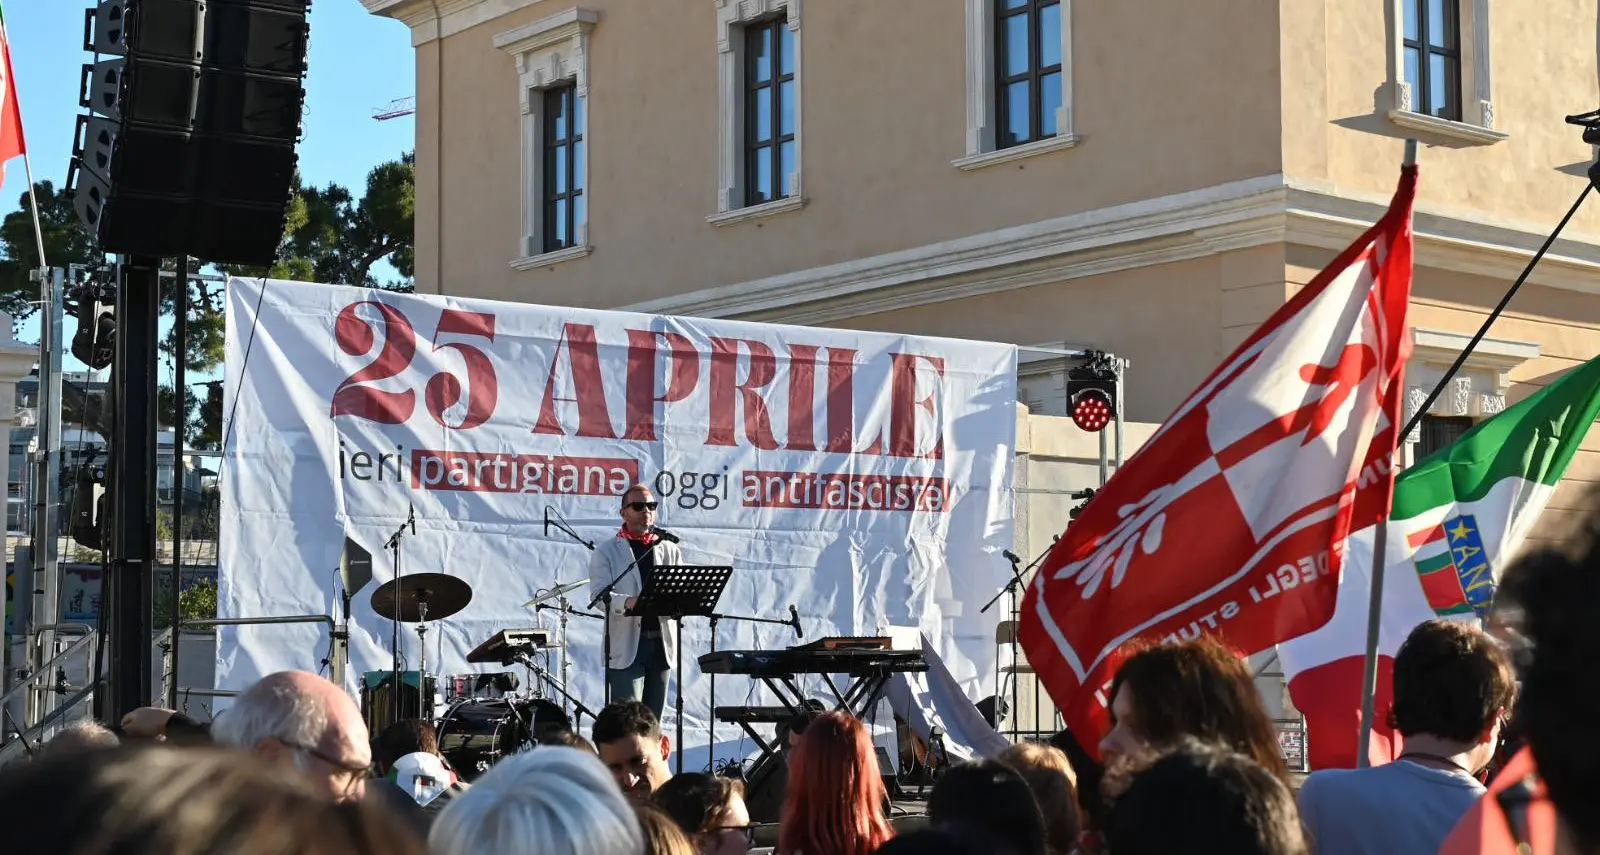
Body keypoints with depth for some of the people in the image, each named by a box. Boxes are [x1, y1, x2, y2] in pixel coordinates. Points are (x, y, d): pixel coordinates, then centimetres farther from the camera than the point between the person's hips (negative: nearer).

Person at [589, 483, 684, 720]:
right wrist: (628, 602, -28)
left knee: (653, 721, 7)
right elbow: (599, 594, -8)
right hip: (626, 645, -4)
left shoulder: (670, 551, 18)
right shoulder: (606, 551, 5)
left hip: (661, 642, 4)